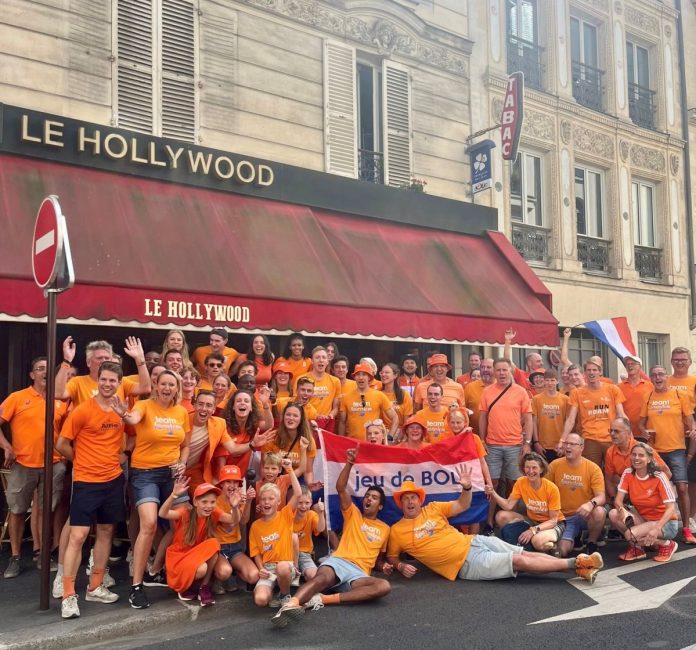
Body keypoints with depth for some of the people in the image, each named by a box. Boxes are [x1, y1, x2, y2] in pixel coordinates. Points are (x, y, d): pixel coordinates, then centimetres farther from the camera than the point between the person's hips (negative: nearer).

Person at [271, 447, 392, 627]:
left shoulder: (385, 529, 27)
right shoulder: (353, 514, 19)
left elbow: (379, 556, 35)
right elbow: (341, 488, 3)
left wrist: (383, 565, 9)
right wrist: (349, 463, -11)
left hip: (360, 573, 2)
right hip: (339, 561, -2)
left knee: (384, 586, -32)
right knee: (322, 578, -38)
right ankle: (290, 604, -65)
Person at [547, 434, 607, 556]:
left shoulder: (593, 468, -8)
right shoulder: (555, 465, -3)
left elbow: (601, 497, -14)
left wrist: (591, 504, -36)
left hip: (584, 515, -1)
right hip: (563, 517, 1)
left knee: (599, 512, -35)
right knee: (562, 551, -22)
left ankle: (591, 543, -4)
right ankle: (575, 538, 16)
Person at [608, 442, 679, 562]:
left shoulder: (658, 477, -19)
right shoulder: (628, 474, -7)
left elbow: (670, 508, -21)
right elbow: (618, 500, -11)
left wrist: (656, 529, -35)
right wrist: (622, 510, -36)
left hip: (665, 522, -5)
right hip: (643, 519, 5)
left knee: (631, 534, -30)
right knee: (614, 514, -20)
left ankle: (666, 544, -2)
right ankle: (637, 547, 1)